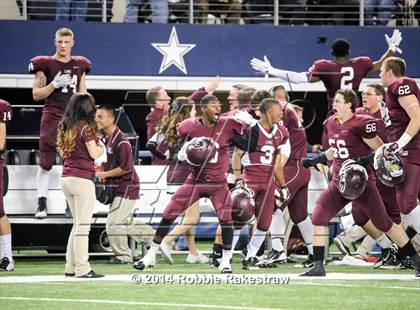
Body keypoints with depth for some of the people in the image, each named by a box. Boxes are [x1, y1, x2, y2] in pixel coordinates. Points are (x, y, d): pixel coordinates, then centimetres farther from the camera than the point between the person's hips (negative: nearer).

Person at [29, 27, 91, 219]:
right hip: (52, 117, -3)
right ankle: (41, 203, -1)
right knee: (45, 163, -6)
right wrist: (54, 84, -15)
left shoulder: (80, 65, 13)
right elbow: (36, 95, -1)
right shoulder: (45, 64, 1)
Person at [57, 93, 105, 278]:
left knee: (78, 224, 16)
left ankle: (71, 267, 16)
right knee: (83, 225, -5)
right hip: (82, 179, -8)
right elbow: (94, 153, -13)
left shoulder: (65, 127, 12)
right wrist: (102, 147, 6)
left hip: (66, 178, 8)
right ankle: (82, 269, -7)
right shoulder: (86, 127, -10)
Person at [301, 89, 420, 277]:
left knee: (382, 223, 3)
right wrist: (315, 161, 17)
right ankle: (318, 266, -3)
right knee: (318, 218, -8)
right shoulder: (331, 124, 8)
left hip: (362, 183, -7)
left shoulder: (361, 124, -16)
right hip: (339, 183, 7)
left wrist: (364, 161, -25)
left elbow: (380, 150, -11)